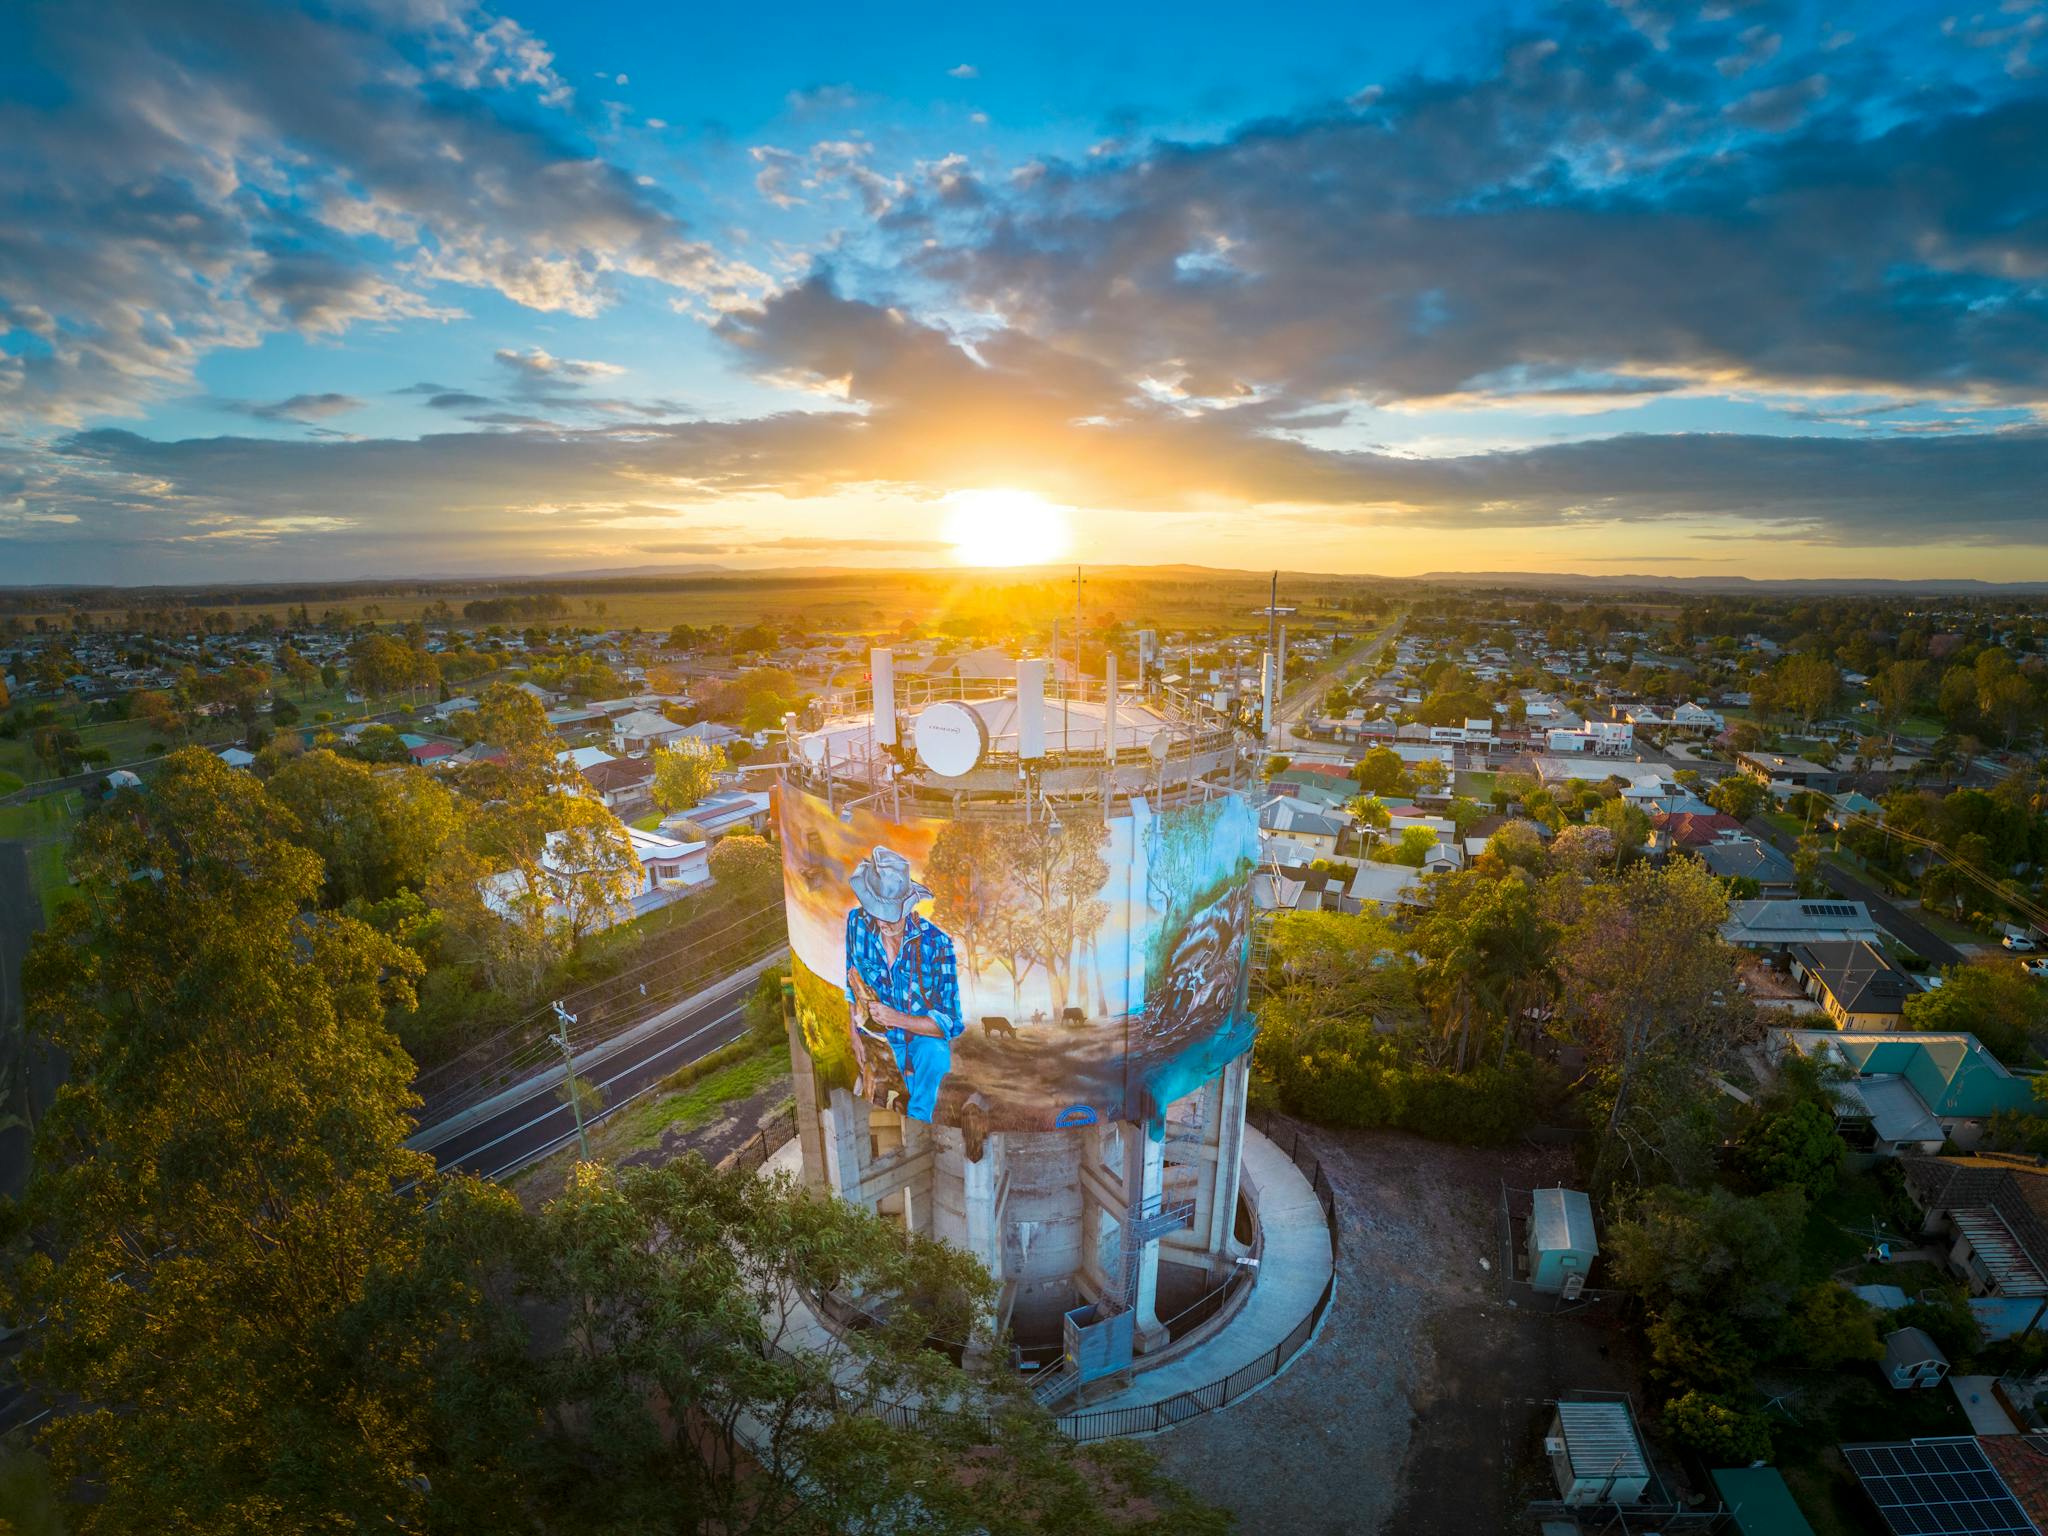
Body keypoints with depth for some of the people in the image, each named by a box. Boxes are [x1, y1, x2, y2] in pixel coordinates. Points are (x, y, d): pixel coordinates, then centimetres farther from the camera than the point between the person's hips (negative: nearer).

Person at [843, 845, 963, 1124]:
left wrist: (894, 1017, -31)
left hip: (924, 1037, -3)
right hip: (877, 1039, 3)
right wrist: (855, 1036, -4)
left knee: (934, 1053, -34)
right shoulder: (858, 922, -11)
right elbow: (852, 985, 5)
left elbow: (946, 1022, -19)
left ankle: (918, 1117, -13)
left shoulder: (936, 942, -22)